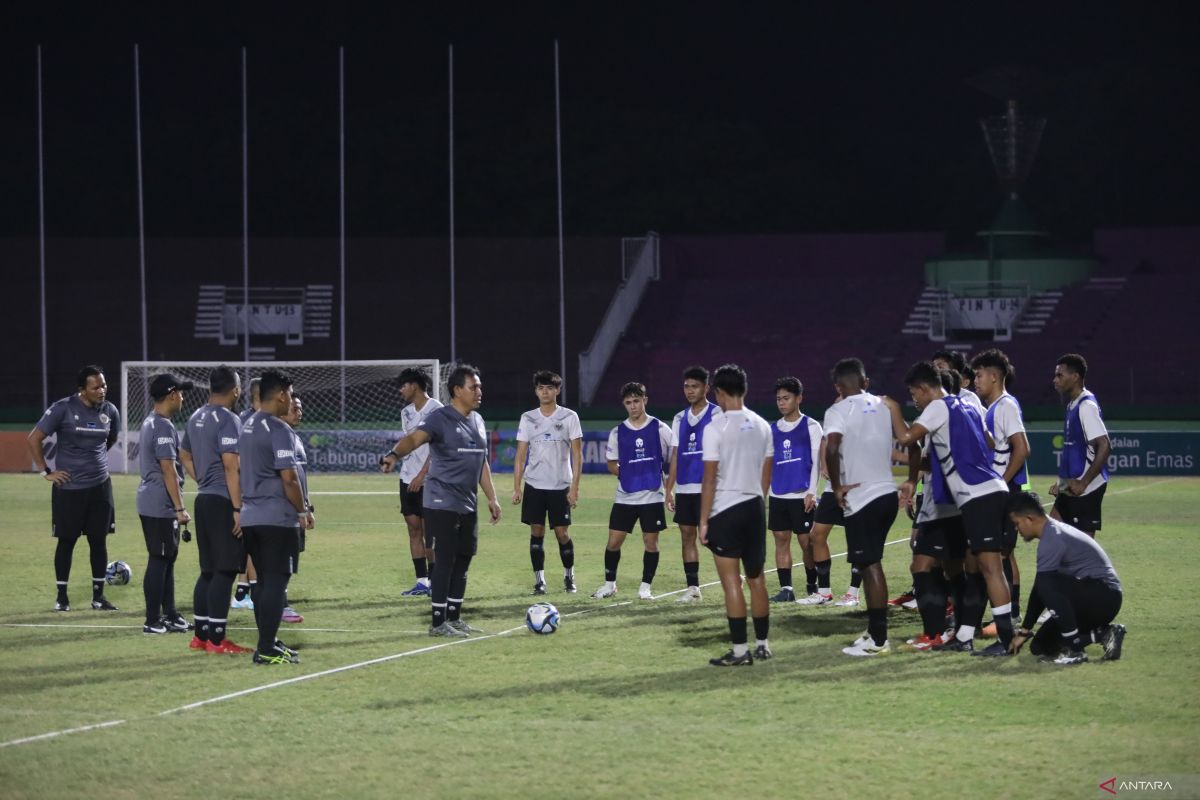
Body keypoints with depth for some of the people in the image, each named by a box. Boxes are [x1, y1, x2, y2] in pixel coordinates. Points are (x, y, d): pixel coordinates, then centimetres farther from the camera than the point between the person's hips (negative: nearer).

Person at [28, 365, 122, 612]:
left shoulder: (110, 412, 2)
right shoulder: (63, 409, -12)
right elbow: (34, 439, -7)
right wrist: (45, 472, -7)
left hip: (100, 487, 4)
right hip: (68, 487, -4)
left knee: (99, 540, 5)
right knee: (66, 541, 4)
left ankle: (98, 595, 14)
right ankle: (61, 596, 14)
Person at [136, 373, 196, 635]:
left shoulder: (149, 424, 15)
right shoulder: (164, 427, -16)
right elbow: (168, 470, -20)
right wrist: (180, 508, -19)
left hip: (150, 504, 10)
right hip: (161, 505, -10)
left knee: (168, 558, 15)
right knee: (160, 561, -6)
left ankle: (170, 616, 20)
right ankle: (153, 621, -3)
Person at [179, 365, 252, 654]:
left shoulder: (196, 418, 13)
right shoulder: (228, 420, -15)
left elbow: (184, 456, 25)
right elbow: (231, 466, -20)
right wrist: (238, 508, -19)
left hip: (204, 500, 9)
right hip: (224, 502, -9)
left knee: (208, 570, 14)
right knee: (225, 572, -5)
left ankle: (201, 635, 17)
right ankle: (217, 639, -6)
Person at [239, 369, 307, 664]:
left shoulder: (247, 426, 13)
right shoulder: (279, 430, -14)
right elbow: (289, 477, -18)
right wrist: (303, 509, -5)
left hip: (250, 515, 9)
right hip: (277, 517, -8)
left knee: (265, 581, 15)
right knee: (276, 581, -5)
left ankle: (267, 643, 18)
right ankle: (267, 649, -7)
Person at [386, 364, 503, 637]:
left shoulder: (477, 421, 14)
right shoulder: (441, 419, -11)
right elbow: (415, 438, -28)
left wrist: (492, 498, 18)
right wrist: (395, 453, -49)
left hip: (468, 505, 8)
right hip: (442, 504, -8)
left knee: (463, 561, 10)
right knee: (445, 561, -6)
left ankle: (454, 618, 20)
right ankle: (438, 623, -1)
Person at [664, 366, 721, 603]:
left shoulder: (716, 415, -4)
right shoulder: (680, 419, 14)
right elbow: (675, 456, 16)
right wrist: (668, 489, 11)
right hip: (684, 488, 6)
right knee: (687, 535, 6)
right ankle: (692, 588, 11)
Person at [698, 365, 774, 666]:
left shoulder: (716, 429, -12)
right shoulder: (762, 426, 6)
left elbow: (710, 480, -12)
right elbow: (766, 474, 12)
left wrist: (704, 521, -8)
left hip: (725, 510, -6)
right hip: (755, 507, 6)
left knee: (731, 581, -3)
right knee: (757, 578, 14)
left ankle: (740, 650, -5)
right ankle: (762, 644, 20)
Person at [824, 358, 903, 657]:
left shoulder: (839, 411, -9)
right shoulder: (883, 406, 12)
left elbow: (832, 448, -26)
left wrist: (837, 486, -15)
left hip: (862, 498, -7)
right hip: (887, 493, 7)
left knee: (870, 566, -3)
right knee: (872, 564, 17)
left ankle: (878, 640, -2)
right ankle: (875, 631, 22)